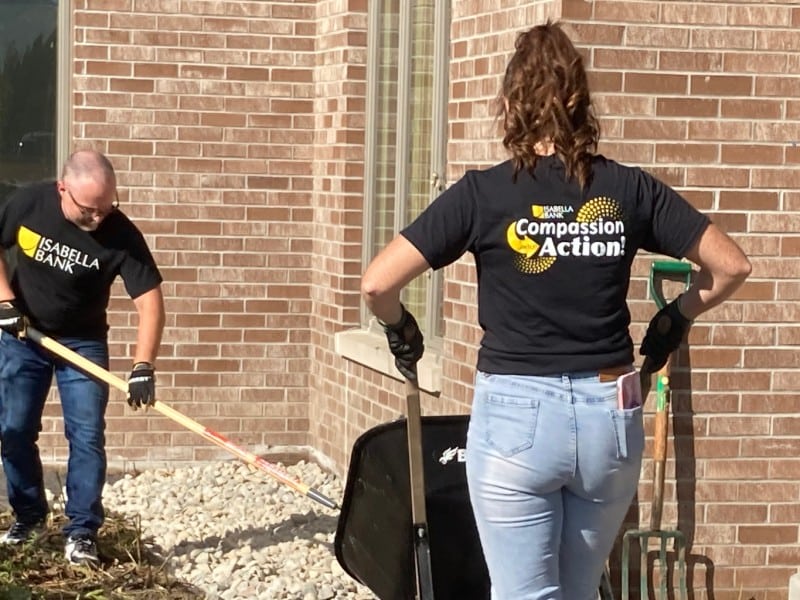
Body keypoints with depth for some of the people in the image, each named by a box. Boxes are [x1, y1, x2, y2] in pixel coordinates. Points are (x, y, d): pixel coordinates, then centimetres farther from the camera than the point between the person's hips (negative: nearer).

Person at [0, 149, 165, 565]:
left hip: (83, 343, -2)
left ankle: (81, 531, -1)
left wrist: (143, 366, -35)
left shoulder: (121, 236, -24)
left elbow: (149, 301, -25)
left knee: (87, 436, -8)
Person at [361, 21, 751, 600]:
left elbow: (377, 284, -10)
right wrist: (675, 320, 21)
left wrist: (400, 330, 10)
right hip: (610, 416, 4)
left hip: (516, 415, -3)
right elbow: (732, 266, 6)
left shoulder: (483, 193, -7)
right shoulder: (631, 189, 0)